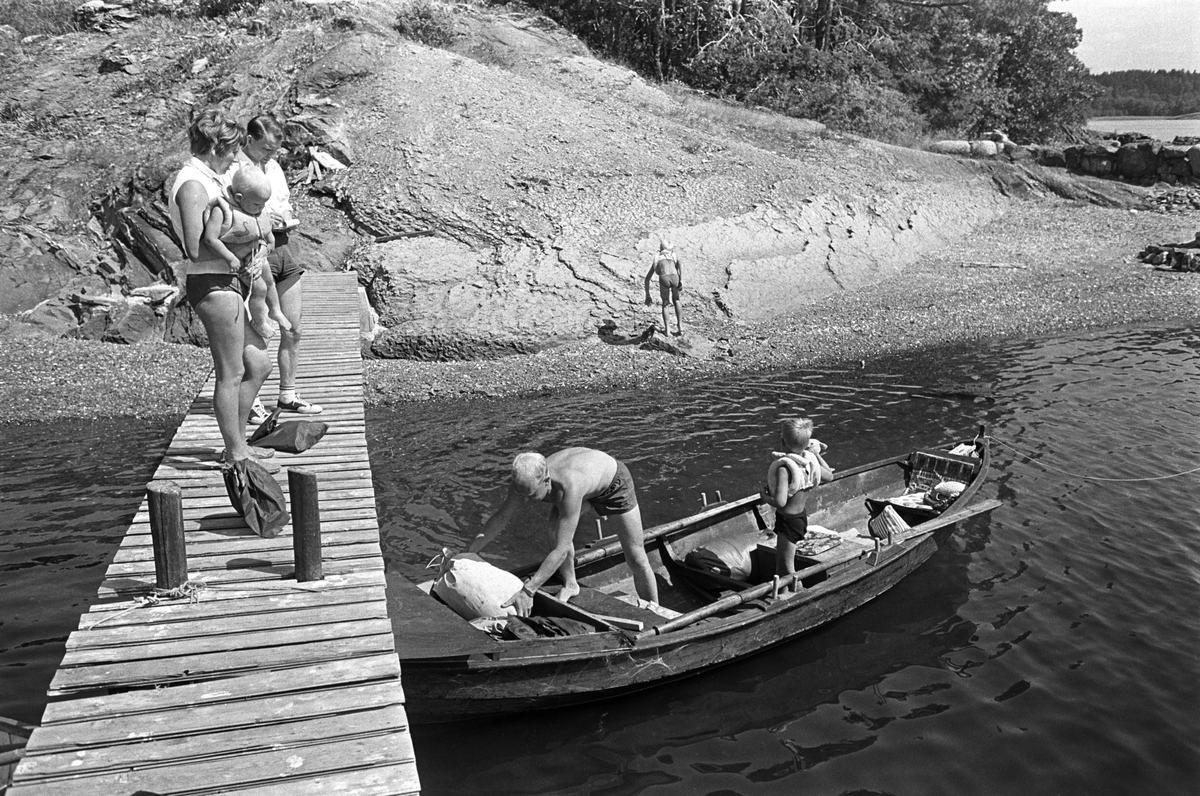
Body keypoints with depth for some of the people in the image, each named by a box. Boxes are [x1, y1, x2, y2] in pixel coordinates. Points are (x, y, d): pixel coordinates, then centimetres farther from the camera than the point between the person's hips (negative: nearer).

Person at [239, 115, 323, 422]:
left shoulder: (273, 166, 17)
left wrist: (289, 218, 6)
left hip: (285, 246, 7)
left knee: (293, 329, 9)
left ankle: (288, 395, 21)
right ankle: (251, 401, 9)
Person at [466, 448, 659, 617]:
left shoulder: (569, 488, -49)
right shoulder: (526, 479, -30)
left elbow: (562, 550, -48)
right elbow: (501, 517, -14)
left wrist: (527, 590, -50)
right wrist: (467, 554, -17)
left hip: (614, 481, -5)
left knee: (636, 560, -1)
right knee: (556, 525, -23)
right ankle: (569, 584, -1)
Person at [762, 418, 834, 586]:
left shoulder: (784, 467, -32)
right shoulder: (810, 461, -9)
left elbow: (780, 502, -40)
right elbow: (829, 476, 11)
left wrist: (766, 496, -20)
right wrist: (817, 454, 19)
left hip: (788, 520, -9)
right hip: (802, 514, 9)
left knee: (787, 566, 7)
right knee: (780, 559, 27)